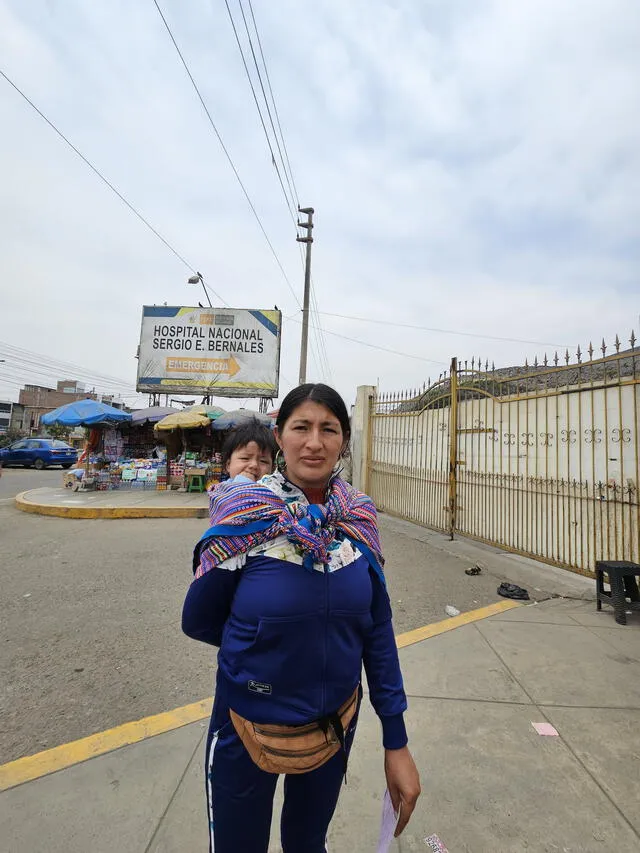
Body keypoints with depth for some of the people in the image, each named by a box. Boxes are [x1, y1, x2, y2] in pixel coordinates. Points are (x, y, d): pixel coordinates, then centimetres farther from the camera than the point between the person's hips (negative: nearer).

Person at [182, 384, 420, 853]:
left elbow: (378, 631, -4)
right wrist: (265, 638, -1)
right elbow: (198, 621, -9)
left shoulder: (358, 519, -11)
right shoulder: (245, 517, -21)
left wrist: (397, 743, -2)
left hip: (336, 726, 3)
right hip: (247, 728, -2)